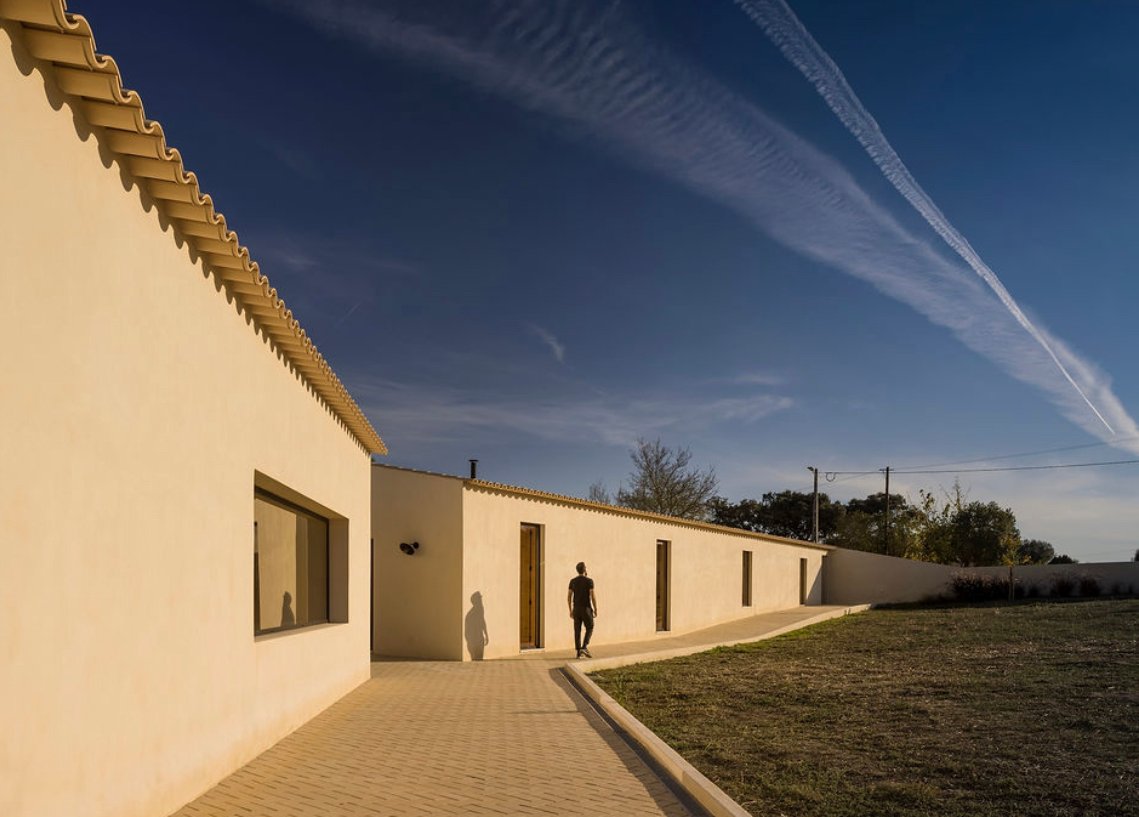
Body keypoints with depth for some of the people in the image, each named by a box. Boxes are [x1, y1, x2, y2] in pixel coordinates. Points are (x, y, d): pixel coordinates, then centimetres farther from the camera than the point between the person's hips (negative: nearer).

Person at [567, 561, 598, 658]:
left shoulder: (572, 581, 4)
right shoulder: (589, 581, -9)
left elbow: (569, 596, 3)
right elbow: (593, 596, -14)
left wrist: (570, 610, 11)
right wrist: (595, 610, -6)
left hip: (576, 609, 4)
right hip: (586, 608, -4)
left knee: (577, 630, 7)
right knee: (589, 629, 7)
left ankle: (579, 652, 5)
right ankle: (584, 647, -11)